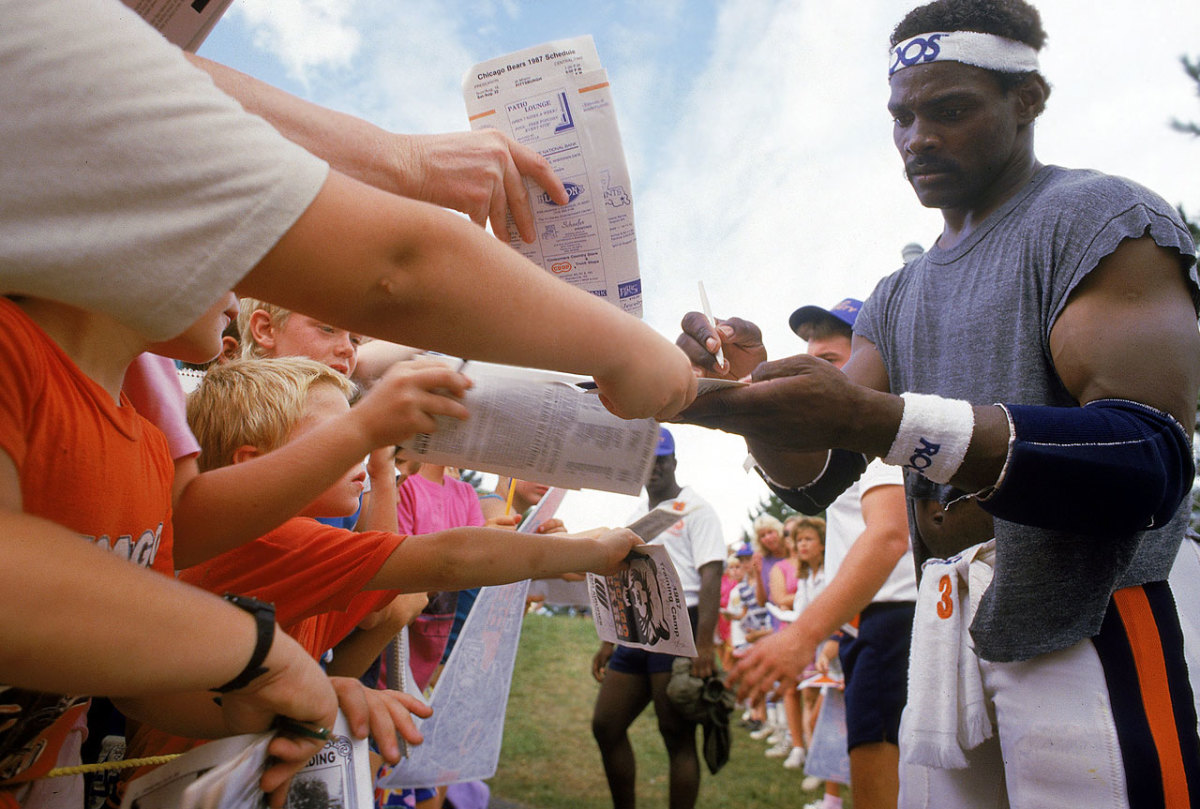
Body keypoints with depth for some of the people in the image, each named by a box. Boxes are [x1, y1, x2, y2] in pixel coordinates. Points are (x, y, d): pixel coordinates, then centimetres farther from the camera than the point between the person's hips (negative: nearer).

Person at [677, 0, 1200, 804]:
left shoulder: (1100, 217, -5)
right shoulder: (897, 299, 14)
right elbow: (816, 476, 9)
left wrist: (877, 420, -30)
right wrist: (757, 393, -14)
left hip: (1093, 630, -6)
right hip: (945, 638, 6)